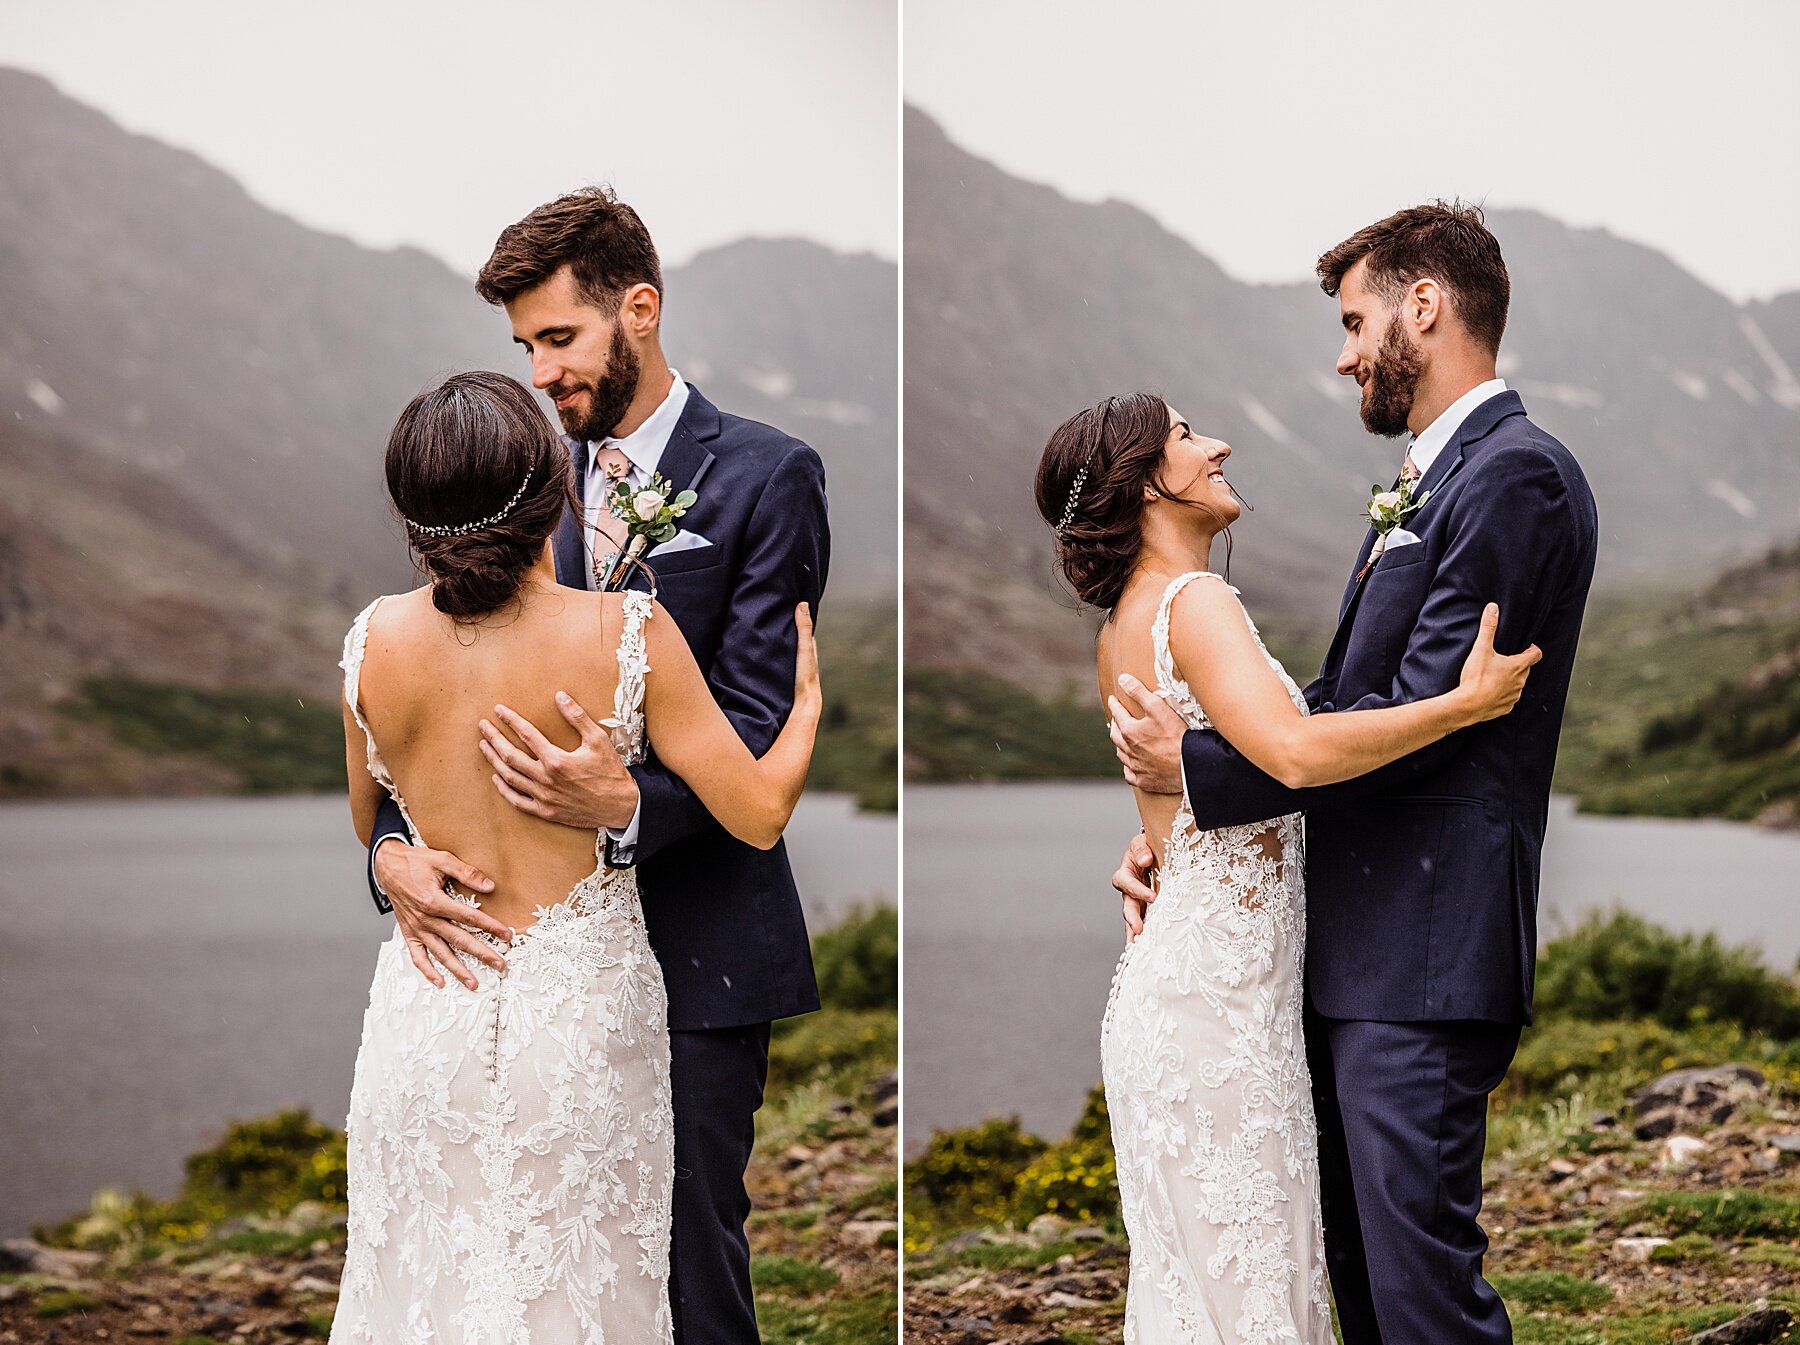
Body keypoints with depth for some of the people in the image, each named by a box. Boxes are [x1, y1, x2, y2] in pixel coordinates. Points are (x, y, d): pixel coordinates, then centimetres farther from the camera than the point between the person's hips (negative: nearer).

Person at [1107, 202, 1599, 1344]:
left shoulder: (1518, 475, -12)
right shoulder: (1425, 484, 19)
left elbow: (1416, 720, -18)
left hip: (1426, 953, -10)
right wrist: (1175, 821, 7)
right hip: (1357, 949, 10)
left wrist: (1197, 767, -12)